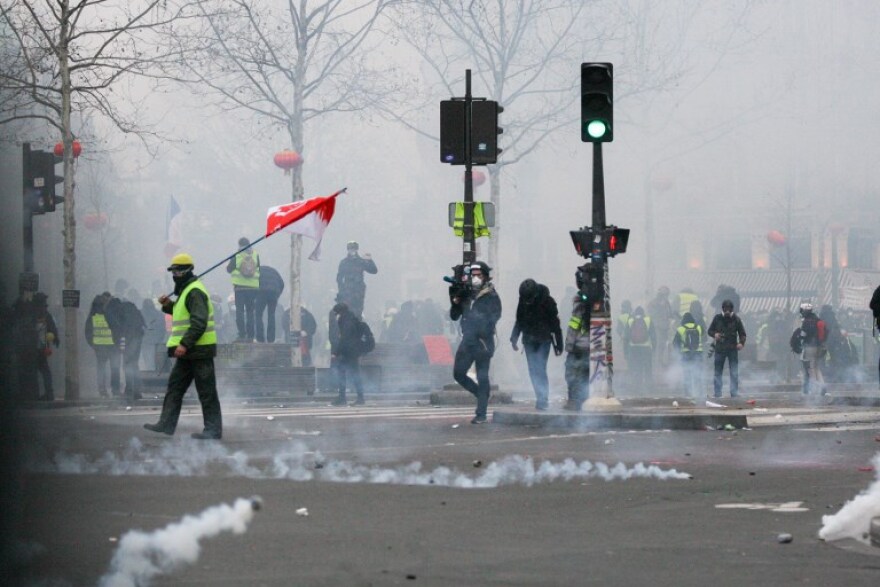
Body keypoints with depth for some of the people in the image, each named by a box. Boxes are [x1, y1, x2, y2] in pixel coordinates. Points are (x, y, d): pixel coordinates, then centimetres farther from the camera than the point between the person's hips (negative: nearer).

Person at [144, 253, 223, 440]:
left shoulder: (195, 292, -16)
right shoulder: (186, 291, 18)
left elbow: (199, 322, -25)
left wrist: (185, 344, -29)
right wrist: (169, 305, 13)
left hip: (200, 349, -11)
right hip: (188, 351, 11)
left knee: (206, 391, -6)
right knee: (175, 385, 12)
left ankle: (213, 429, -3)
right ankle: (167, 424, 15)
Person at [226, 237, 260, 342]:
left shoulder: (236, 255, -4)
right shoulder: (255, 255, 2)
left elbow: (229, 269, 3)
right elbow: (259, 269, 10)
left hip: (240, 287, -2)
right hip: (253, 287, 3)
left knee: (240, 311, 0)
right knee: (250, 312, 9)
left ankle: (242, 335, -11)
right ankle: (250, 336, 5)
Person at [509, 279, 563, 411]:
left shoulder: (547, 301, -12)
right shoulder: (523, 302, 0)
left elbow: (555, 324, -7)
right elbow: (519, 321, 15)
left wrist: (558, 344, -6)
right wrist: (514, 338, 11)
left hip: (543, 341, -4)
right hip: (529, 341, 4)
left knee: (540, 369, -12)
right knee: (533, 370, -1)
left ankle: (543, 399, -9)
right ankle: (541, 398, 4)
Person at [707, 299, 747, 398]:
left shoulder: (736, 319, 0)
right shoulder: (717, 318, 2)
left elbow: (742, 333, 5)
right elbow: (710, 330, 10)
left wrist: (741, 343, -14)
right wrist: (714, 334, -13)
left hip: (733, 349, -1)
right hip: (720, 348, 1)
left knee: (734, 373, -4)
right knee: (718, 372, 5)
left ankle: (734, 393, -1)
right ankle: (717, 393, 11)